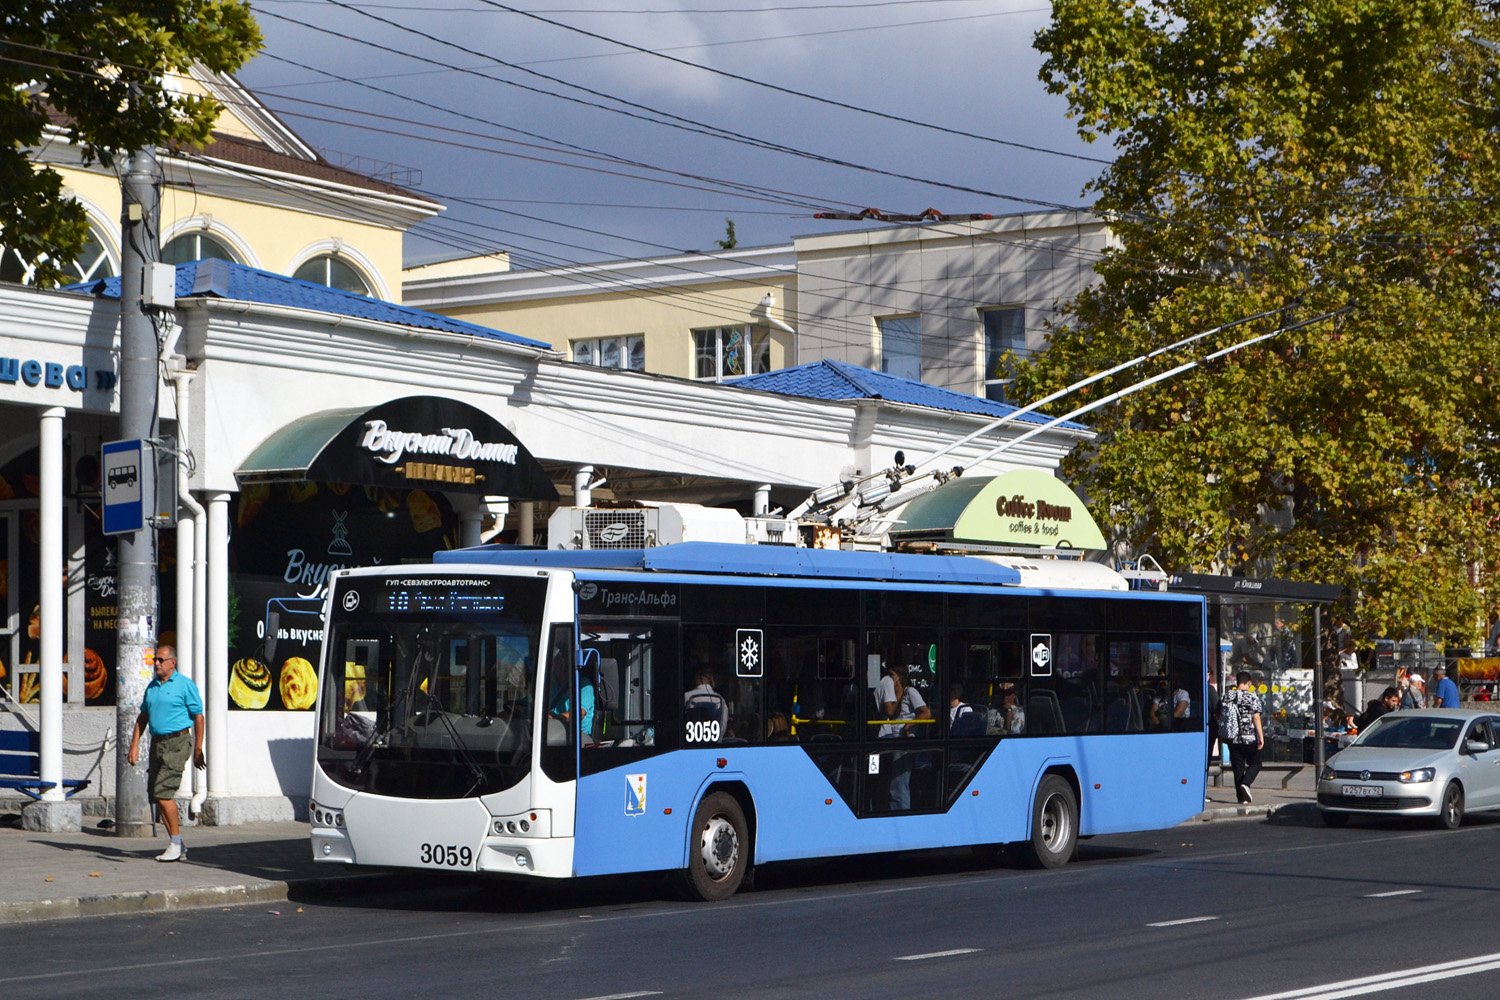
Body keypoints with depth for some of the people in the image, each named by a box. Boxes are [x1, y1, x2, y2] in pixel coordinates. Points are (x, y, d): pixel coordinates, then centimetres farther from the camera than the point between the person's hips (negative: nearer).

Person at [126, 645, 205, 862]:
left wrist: (198, 750, -8)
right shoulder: (152, 686, 15)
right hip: (157, 743, 7)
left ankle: (176, 843, -6)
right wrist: (134, 744, 10)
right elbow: (143, 716, 20)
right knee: (157, 795, 6)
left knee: (163, 792, -15)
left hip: (176, 742, -7)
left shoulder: (185, 685, -4)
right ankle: (178, 847, 13)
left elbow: (198, 717, -4)